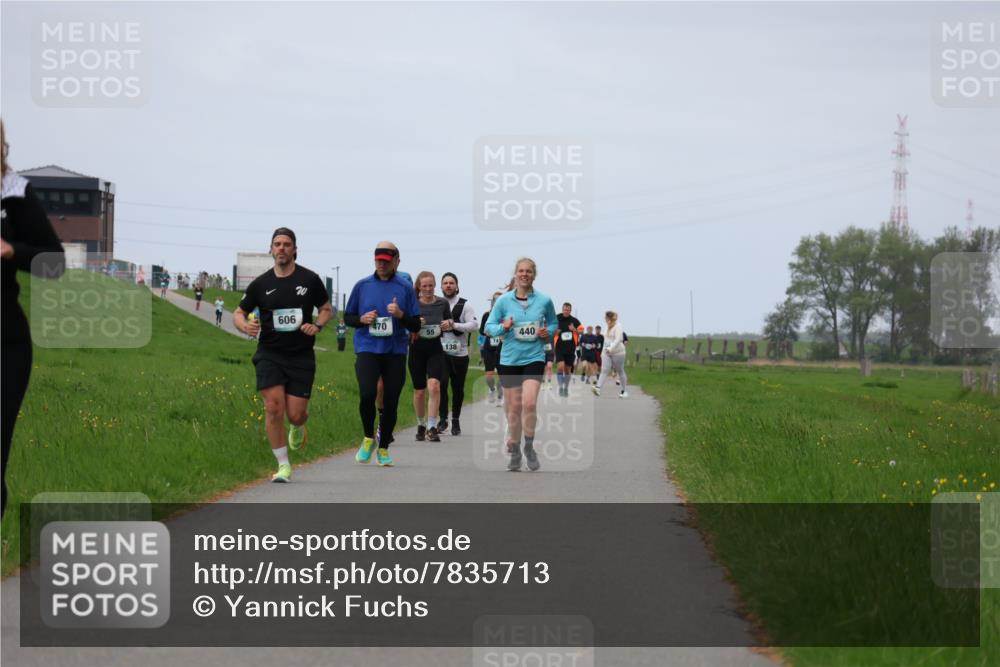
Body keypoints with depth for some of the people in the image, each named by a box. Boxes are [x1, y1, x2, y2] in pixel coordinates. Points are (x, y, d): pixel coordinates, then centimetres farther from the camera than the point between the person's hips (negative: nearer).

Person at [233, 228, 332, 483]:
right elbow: (239, 312, 11)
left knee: (295, 414, -3)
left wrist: (317, 325, -8)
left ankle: (298, 427, 37)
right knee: (273, 407, -13)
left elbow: (327, 309, 13)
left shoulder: (310, 279, 1)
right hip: (269, 354, 0)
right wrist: (245, 326, -12)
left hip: (301, 356, 0)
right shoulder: (261, 284, 2)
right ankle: (283, 465, -2)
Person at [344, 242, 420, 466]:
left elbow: (415, 326, 5)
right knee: (367, 394, -20)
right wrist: (362, 319, -5)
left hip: (396, 352, 1)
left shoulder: (406, 288, 4)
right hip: (367, 349, -1)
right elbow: (347, 317, 15)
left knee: (391, 402, 3)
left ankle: (383, 448, 22)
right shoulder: (362, 286, 7)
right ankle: (368, 438, 4)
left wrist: (401, 315, -14)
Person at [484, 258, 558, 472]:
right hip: (509, 358, 1)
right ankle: (514, 452, 19)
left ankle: (529, 447, 0)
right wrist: (503, 327, -14)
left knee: (529, 403, -18)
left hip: (534, 357, -1)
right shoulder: (504, 301, 0)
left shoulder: (544, 301, 1)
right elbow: (489, 327, 6)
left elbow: (553, 323, 16)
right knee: (513, 407, 5)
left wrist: (547, 333, -5)